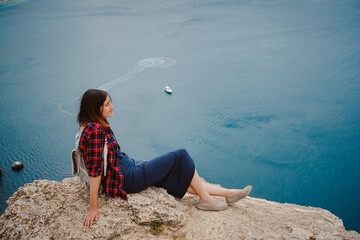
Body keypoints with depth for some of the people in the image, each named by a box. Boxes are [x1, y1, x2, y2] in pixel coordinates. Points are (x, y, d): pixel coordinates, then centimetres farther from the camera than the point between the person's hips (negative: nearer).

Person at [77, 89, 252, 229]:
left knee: (181, 179, 14)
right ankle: (205, 199, 15)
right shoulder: (95, 130, -25)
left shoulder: (97, 125, 6)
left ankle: (229, 194, 25)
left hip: (130, 168, 10)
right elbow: (95, 171, -25)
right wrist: (93, 208, -22)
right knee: (181, 156, -2)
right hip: (129, 179, -10)